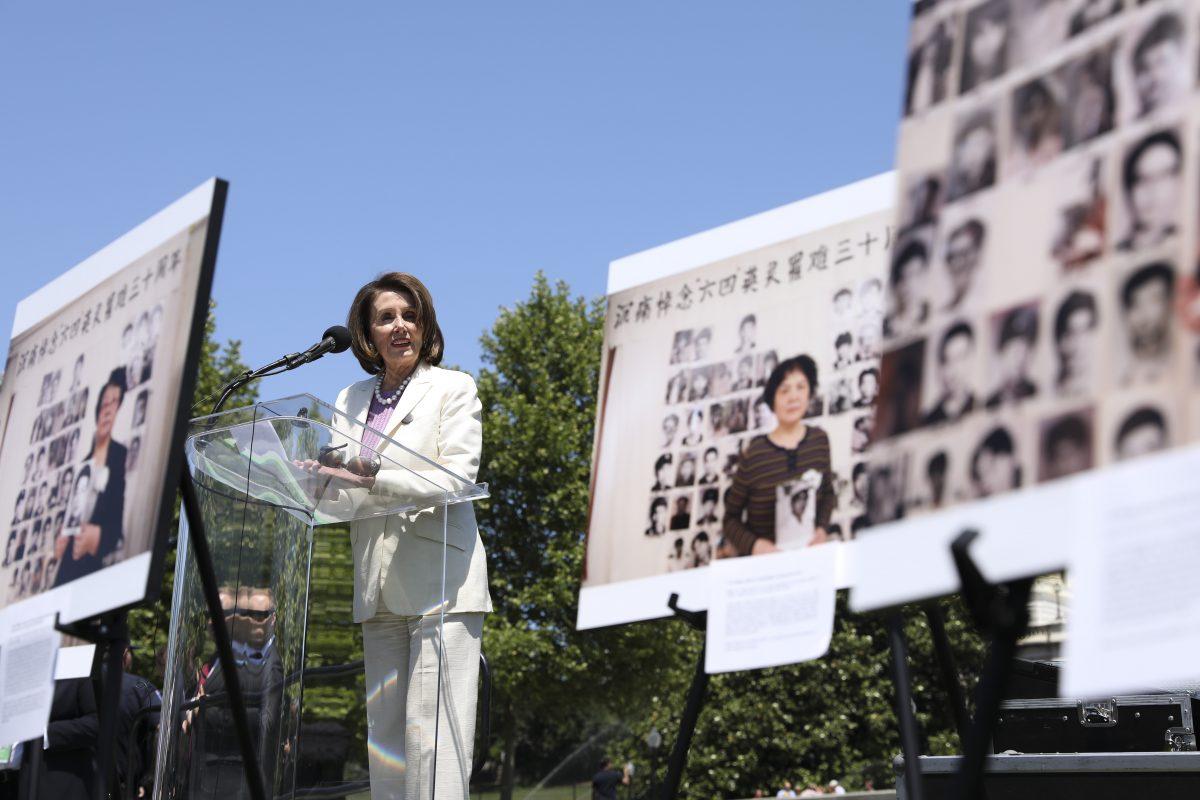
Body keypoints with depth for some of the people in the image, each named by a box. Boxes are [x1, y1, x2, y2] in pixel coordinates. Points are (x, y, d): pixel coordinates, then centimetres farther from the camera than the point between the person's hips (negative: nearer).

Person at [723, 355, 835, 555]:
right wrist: (754, 545, -18)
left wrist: (821, 528, 0)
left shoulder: (819, 440, 1)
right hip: (762, 561, -3)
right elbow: (731, 518, -3)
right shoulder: (754, 455, -10)